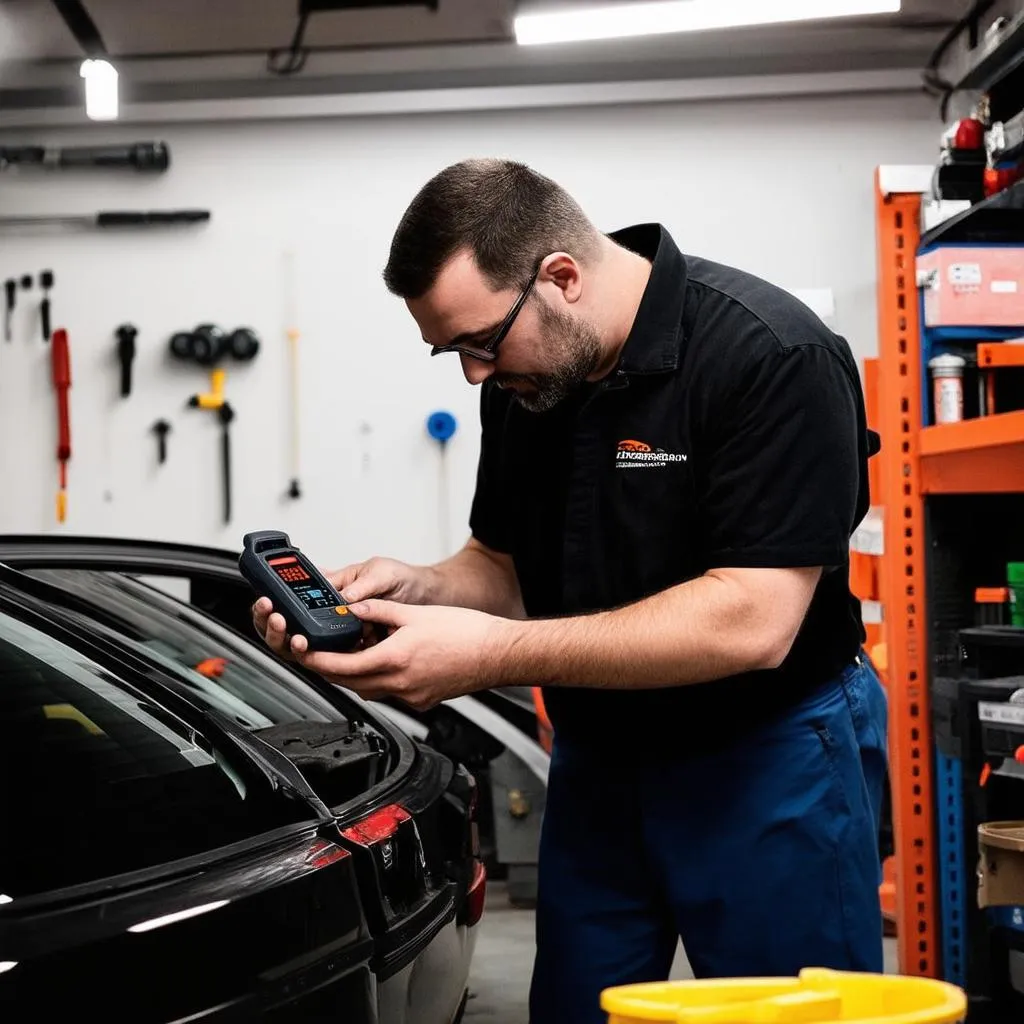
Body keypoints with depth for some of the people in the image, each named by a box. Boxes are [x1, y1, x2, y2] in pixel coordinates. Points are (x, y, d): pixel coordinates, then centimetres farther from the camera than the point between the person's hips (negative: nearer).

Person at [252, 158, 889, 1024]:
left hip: (765, 765, -7)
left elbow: (751, 622, -28)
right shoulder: (526, 378, 1)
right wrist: (414, 590, -13)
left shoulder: (771, 358, -22)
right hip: (597, 763, 7)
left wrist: (494, 654, -30)